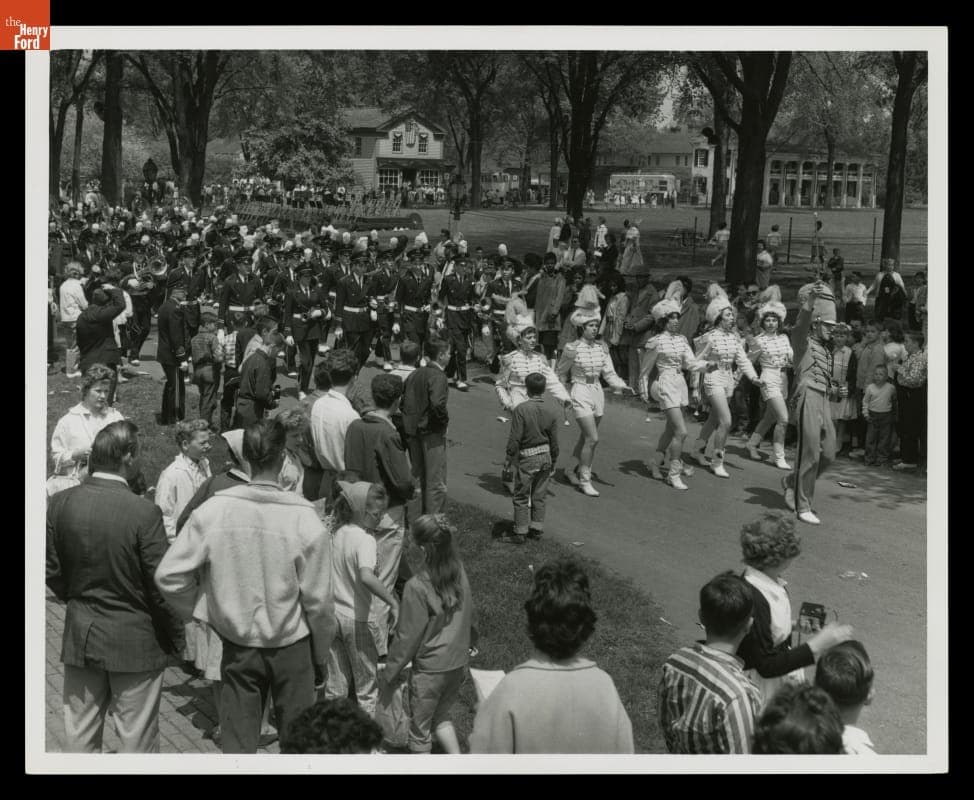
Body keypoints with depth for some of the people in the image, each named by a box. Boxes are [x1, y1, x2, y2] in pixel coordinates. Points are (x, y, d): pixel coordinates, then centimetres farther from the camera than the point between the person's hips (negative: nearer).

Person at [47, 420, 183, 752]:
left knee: (79, 736, 18)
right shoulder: (144, 513, -21)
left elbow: (52, 571, 3)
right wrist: (175, 638, -1)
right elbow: (160, 587, -15)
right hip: (135, 643, -4)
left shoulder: (60, 503, -7)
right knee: (136, 740, 10)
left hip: (79, 636, 5)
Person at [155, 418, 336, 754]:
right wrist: (321, 655, 6)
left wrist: (201, 609, 6)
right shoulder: (305, 518, -17)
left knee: (238, 742, 14)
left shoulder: (212, 510, -14)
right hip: (292, 648, -1)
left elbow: (168, 575, -11)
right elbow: (318, 600, -10)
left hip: (237, 647, 2)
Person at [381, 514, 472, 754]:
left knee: (420, 727, 16)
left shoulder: (417, 586, -25)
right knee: (441, 716, 27)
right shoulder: (459, 572, -8)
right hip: (459, 662, 6)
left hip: (429, 668, -6)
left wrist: (389, 672, -2)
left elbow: (408, 636, -16)